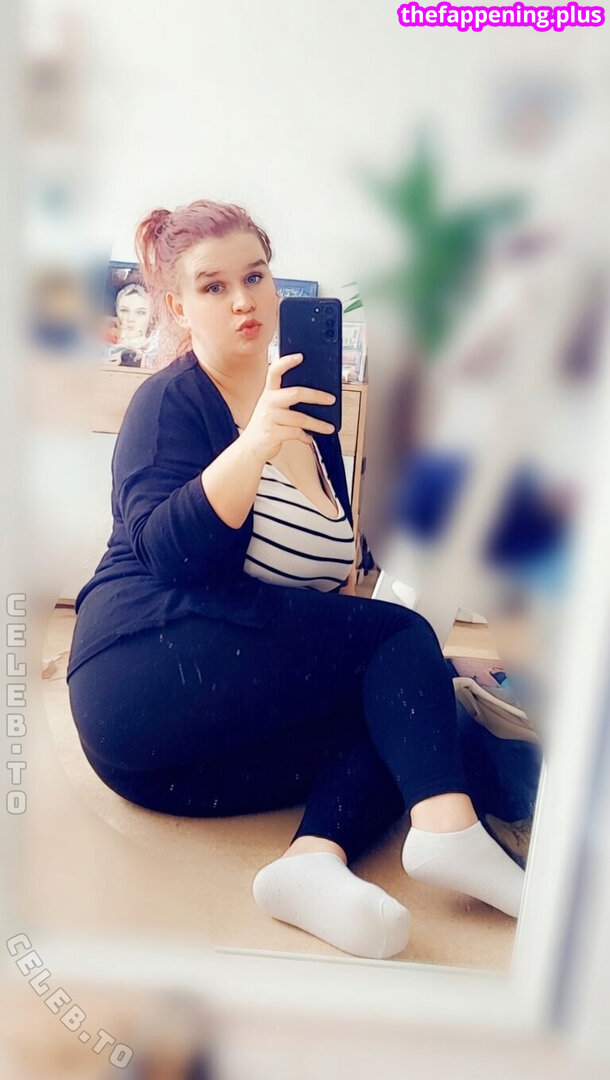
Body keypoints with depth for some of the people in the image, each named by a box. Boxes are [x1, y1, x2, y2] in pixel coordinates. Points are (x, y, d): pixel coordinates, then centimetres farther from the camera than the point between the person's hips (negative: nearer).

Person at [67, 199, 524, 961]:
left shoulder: (306, 410, 16)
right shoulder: (169, 403, -3)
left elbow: (335, 569, 20)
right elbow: (165, 554, -19)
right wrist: (253, 446, -30)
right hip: (148, 673, -6)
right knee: (401, 639, -16)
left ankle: (317, 855, -31)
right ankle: (446, 824, -26)